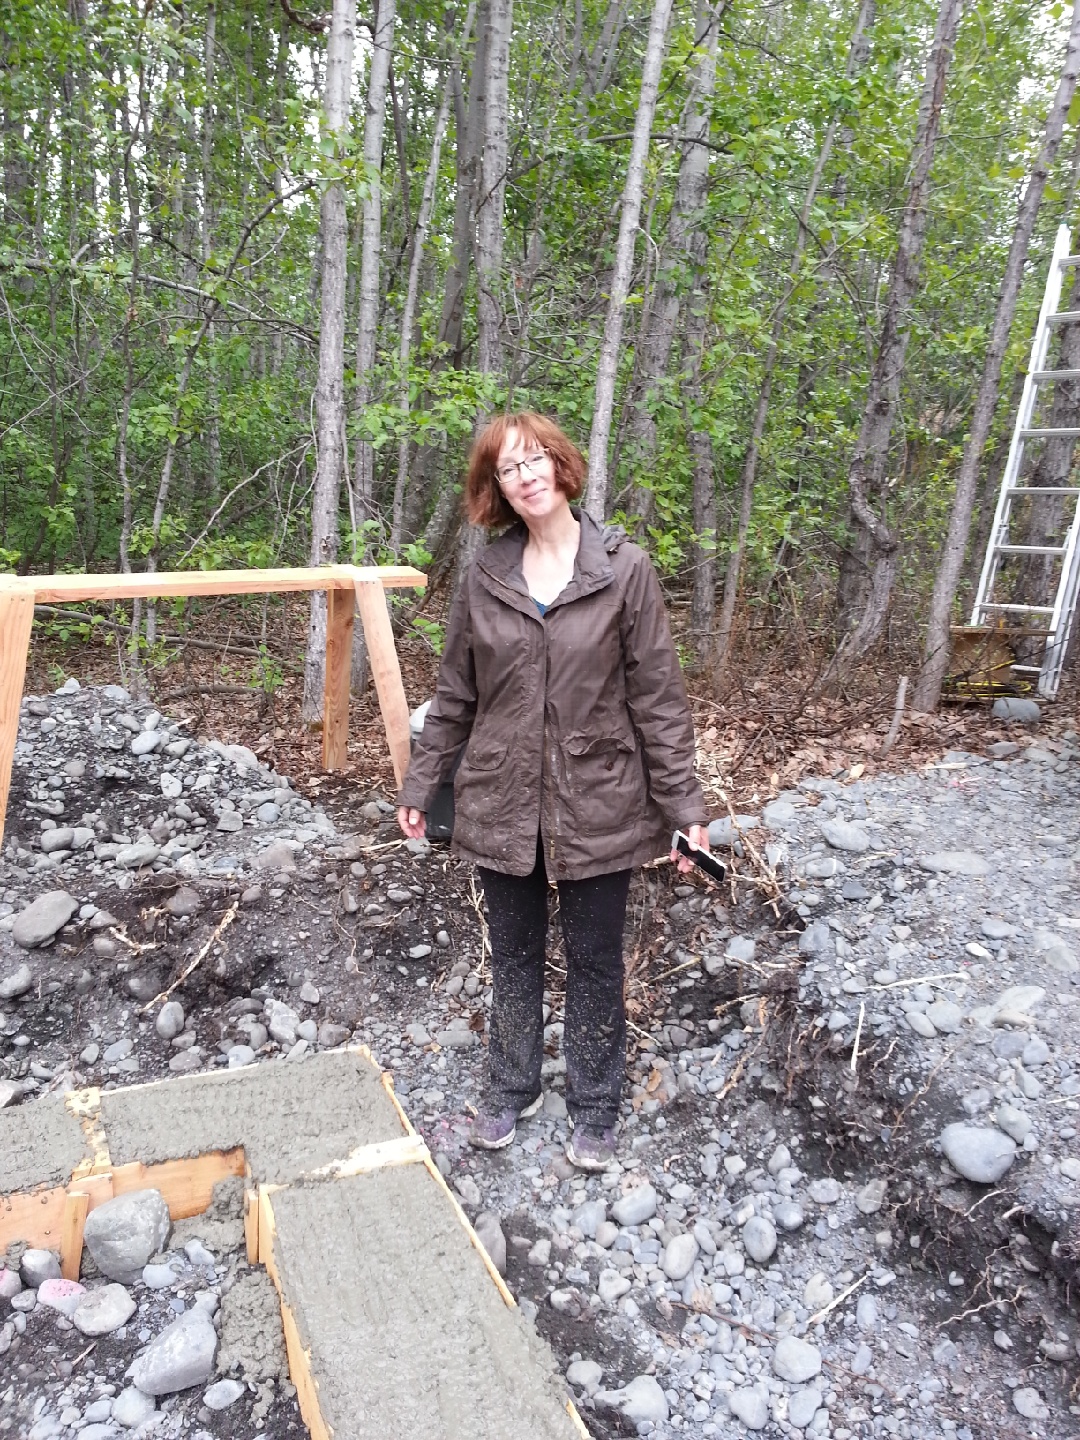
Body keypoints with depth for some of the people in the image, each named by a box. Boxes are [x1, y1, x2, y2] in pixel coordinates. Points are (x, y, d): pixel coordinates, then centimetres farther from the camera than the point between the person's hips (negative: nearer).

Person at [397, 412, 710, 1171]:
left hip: (596, 804, -2)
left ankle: (595, 1108, 32)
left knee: (595, 961, 13)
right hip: (503, 802, 3)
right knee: (515, 955, 18)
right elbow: (456, 695, 8)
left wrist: (684, 804, -9)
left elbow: (658, 697, -7)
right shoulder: (485, 578, 1)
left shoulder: (625, 570, -7)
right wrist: (422, 784, 8)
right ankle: (512, 1089, 38)